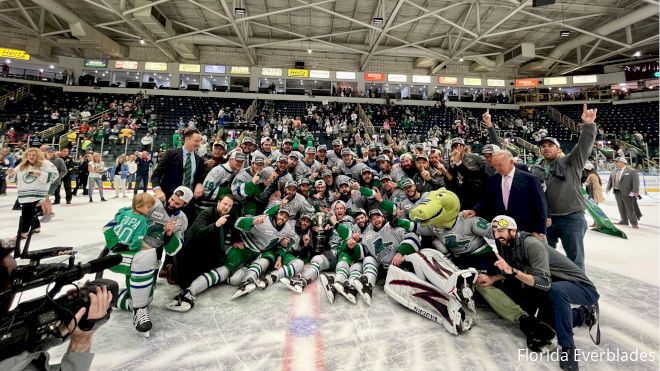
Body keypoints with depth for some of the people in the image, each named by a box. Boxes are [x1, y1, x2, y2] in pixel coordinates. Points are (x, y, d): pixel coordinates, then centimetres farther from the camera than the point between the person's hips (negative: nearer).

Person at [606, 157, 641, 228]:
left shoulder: (632, 171, -10)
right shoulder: (614, 171, 9)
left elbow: (636, 182, -14)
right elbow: (610, 180, 15)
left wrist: (635, 191, -20)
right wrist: (608, 188, 8)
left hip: (628, 193, -6)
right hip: (617, 192, 6)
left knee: (630, 208, 4)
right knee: (621, 208, 13)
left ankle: (634, 222, 16)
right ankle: (624, 220, 25)